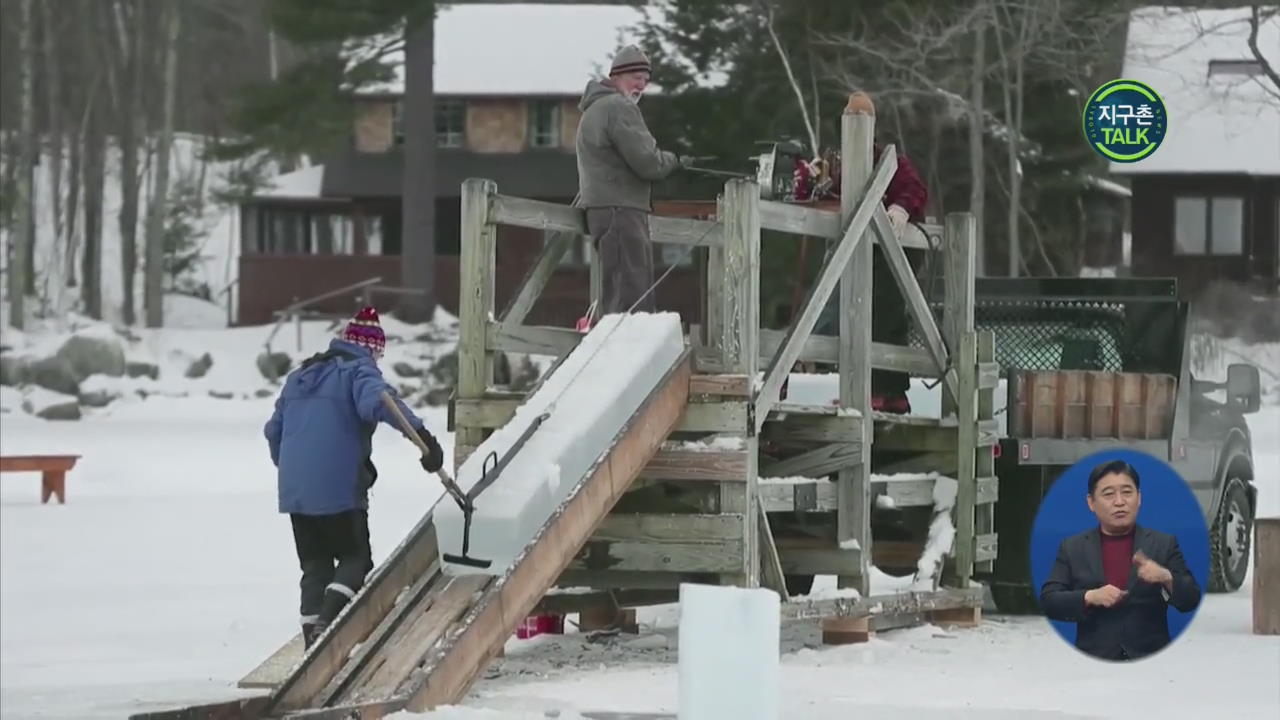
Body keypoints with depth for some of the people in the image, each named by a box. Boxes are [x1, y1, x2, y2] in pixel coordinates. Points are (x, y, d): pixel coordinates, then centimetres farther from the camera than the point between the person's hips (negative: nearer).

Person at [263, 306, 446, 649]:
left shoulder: (301, 374, 20)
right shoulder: (359, 370, -3)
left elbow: (274, 430, 25)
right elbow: (377, 400, -26)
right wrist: (420, 432, -35)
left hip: (294, 491, 6)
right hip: (339, 490, -6)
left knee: (315, 565, 14)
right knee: (355, 559, 5)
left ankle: (313, 633, 5)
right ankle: (328, 622, -17)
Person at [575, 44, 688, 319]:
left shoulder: (593, 109, 24)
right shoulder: (620, 108, -11)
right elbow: (647, 162, -17)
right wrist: (674, 160, 2)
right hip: (620, 211, -11)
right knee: (631, 294, -15)